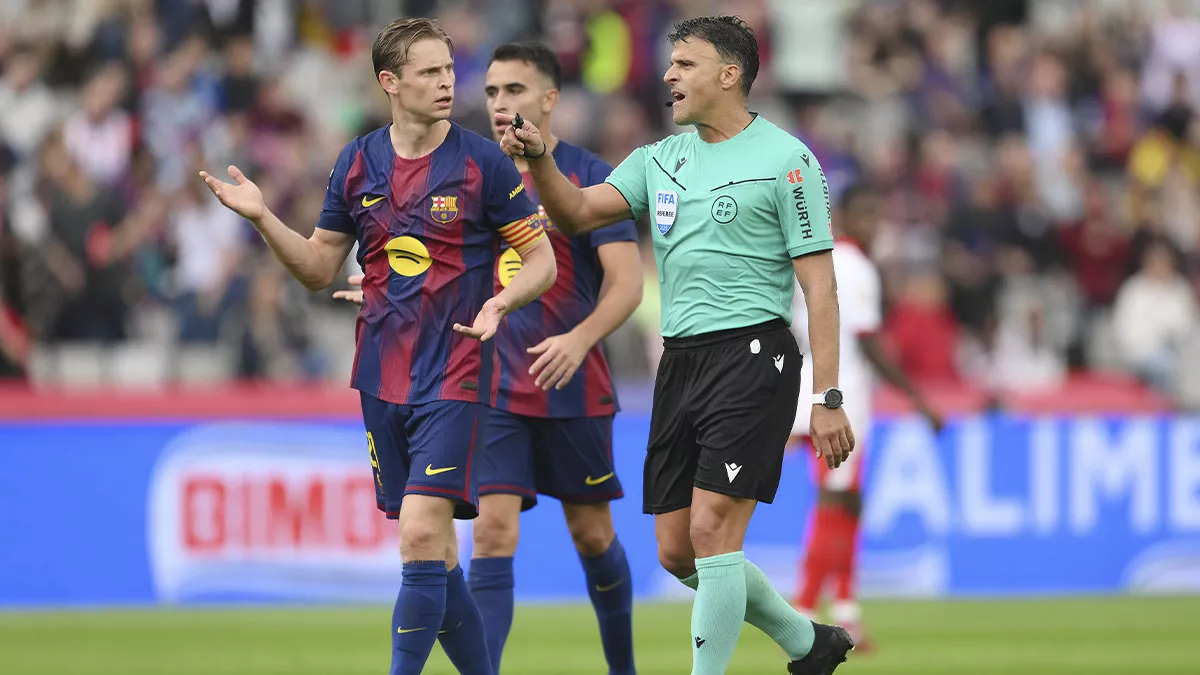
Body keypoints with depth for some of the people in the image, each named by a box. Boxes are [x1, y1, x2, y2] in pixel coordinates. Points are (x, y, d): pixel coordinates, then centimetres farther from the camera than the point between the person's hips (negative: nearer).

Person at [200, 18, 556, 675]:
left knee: (422, 532, -17)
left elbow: (542, 260, -1)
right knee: (431, 547, 8)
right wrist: (262, 218, -2)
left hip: (454, 376, -5)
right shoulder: (357, 163, 7)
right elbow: (319, 268, 13)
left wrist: (501, 301, -20)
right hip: (382, 376, 5)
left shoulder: (483, 162, -5)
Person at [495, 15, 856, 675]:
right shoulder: (660, 159, 14)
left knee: (711, 528, -16)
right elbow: (579, 213, 3)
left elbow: (819, 285, -7)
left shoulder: (786, 159, -4)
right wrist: (538, 158, -17)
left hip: (752, 355, -7)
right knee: (676, 551, 7)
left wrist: (829, 399, -13)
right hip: (679, 363, 7)